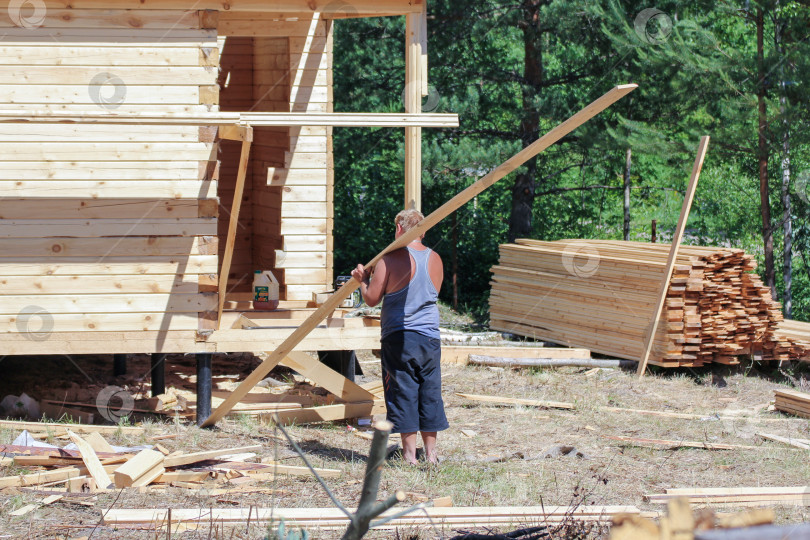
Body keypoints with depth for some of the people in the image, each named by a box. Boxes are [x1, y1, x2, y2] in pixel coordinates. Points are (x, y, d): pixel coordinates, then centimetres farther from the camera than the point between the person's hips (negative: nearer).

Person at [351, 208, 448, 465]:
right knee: (430, 393, 11)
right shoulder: (435, 260, 6)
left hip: (398, 337, -4)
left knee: (403, 393, 2)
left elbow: (372, 298, -9)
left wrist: (363, 279, 13)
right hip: (430, 336, 4)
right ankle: (431, 452, 16)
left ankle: (409, 453, 3)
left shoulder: (392, 259, -10)